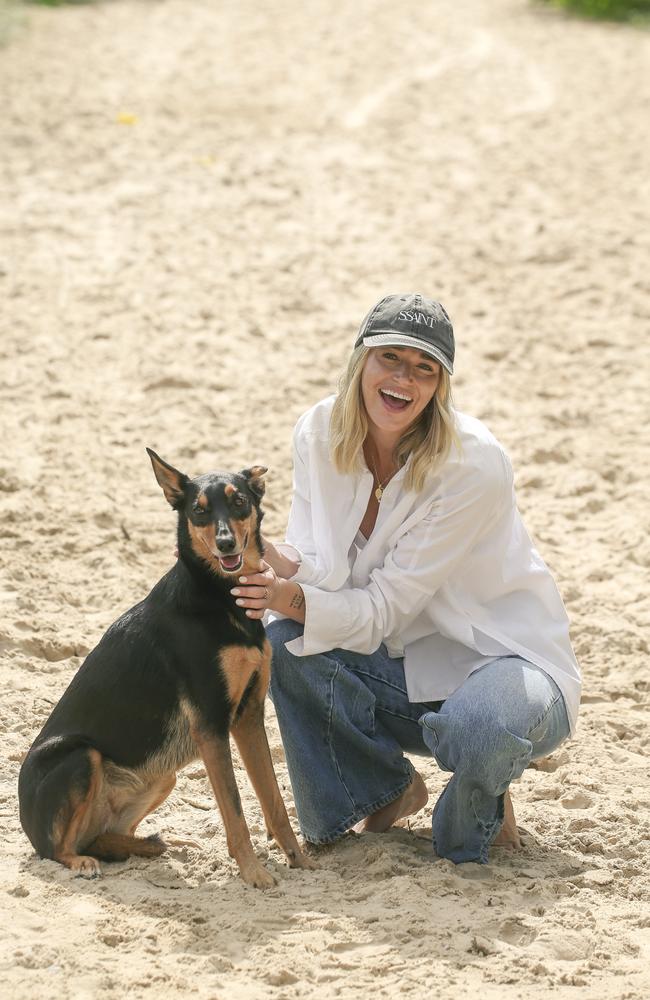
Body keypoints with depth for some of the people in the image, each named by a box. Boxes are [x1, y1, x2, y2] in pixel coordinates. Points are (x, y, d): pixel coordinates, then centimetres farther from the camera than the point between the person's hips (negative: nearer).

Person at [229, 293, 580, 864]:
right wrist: (282, 566, -35)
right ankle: (386, 789, 2)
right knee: (284, 642, -23)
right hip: (402, 665, 5)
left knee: (479, 731, -39)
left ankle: (477, 816, 0)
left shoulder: (474, 464, -24)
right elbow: (321, 570, -11)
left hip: (504, 661, -5)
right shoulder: (320, 434, -7)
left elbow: (385, 606, -24)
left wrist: (299, 601, -41)